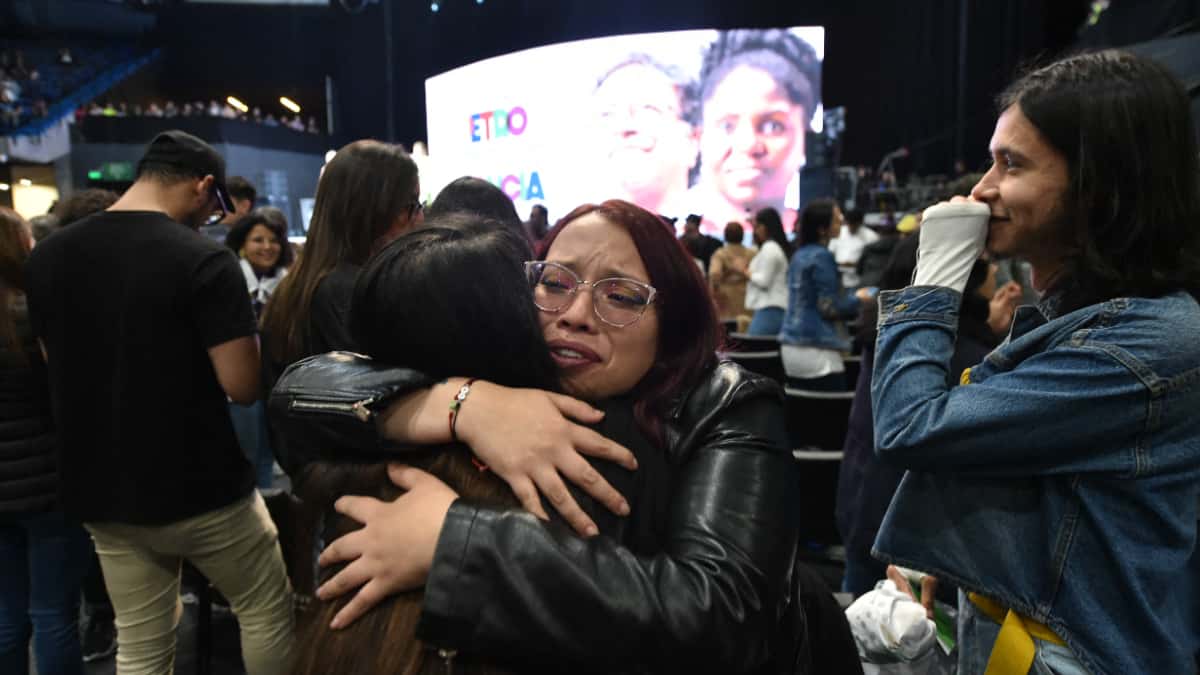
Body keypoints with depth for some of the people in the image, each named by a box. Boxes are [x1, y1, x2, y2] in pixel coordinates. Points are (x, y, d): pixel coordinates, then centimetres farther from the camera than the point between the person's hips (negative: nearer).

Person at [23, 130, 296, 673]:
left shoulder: (46, 256, 2)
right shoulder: (203, 260, -18)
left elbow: (59, 367, 13)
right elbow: (243, 386, -20)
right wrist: (240, 338, 0)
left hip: (100, 490, 6)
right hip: (199, 487, -6)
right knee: (268, 612, 16)